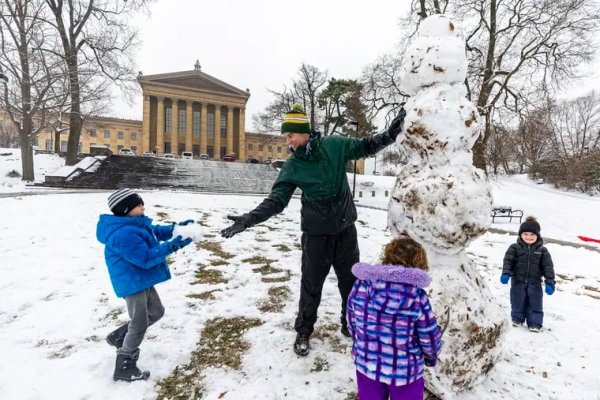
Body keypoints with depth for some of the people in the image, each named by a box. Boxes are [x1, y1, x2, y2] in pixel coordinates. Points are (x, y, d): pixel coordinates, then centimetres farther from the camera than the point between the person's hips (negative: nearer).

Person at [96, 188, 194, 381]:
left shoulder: (135, 224, 6)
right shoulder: (124, 234, -28)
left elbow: (156, 232, 17)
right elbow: (145, 258, -30)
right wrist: (171, 247, -29)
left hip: (142, 281, 10)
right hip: (132, 283, -10)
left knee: (156, 312, 23)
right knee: (140, 323, 2)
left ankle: (119, 336, 36)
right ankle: (124, 367, 19)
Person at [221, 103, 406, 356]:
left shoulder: (334, 145, -6)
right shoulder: (292, 166, -7)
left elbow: (365, 147, 6)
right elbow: (276, 200, -10)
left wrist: (391, 134, -8)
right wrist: (249, 219, -21)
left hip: (345, 227, 2)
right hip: (316, 231, -1)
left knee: (351, 278, 16)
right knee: (312, 282, 8)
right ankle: (303, 331, 29)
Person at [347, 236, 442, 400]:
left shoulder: (361, 286, -16)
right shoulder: (417, 298, -23)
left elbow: (352, 322, -2)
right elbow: (430, 336, -10)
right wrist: (432, 356, 13)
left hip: (367, 365, 2)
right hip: (405, 371, -2)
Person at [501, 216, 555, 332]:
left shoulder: (542, 250, 1)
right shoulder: (514, 248, -2)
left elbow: (548, 266, -1)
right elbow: (508, 260, -7)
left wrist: (550, 282, -8)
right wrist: (506, 273, -20)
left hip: (534, 283, 0)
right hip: (518, 281, 0)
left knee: (535, 304, 6)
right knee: (517, 302, 9)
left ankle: (535, 323, 16)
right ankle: (517, 319, 25)